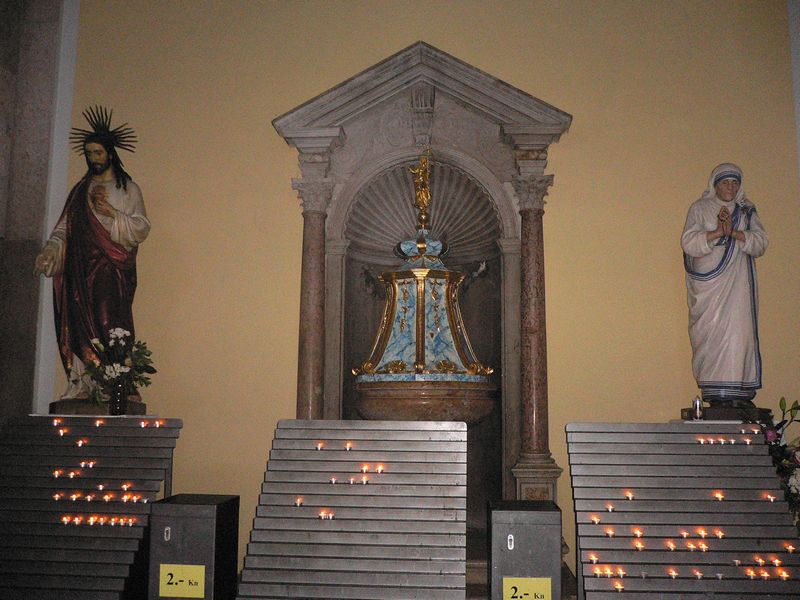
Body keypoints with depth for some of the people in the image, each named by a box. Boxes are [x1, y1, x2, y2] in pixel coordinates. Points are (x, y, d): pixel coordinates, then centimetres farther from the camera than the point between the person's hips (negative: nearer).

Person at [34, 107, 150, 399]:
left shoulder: (127, 189, 6)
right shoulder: (80, 190, 18)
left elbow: (142, 229, -2)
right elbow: (64, 227, 14)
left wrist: (112, 213, -15)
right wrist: (50, 250, -4)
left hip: (113, 268, -4)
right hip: (81, 268, 4)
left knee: (109, 323, -12)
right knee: (78, 323, -1)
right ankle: (81, 383, 3)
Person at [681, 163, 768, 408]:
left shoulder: (747, 210, 16)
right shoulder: (700, 208, 7)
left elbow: (761, 243, 4)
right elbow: (688, 243, -6)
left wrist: (734, 233, -11)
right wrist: (718, 232, -16)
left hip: (738, 284, 2)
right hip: (709, 283, -2)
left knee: (739, 330, -7)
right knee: (712, 332, -9)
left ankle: (740, 392, -5)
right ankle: (716, 393, -8)